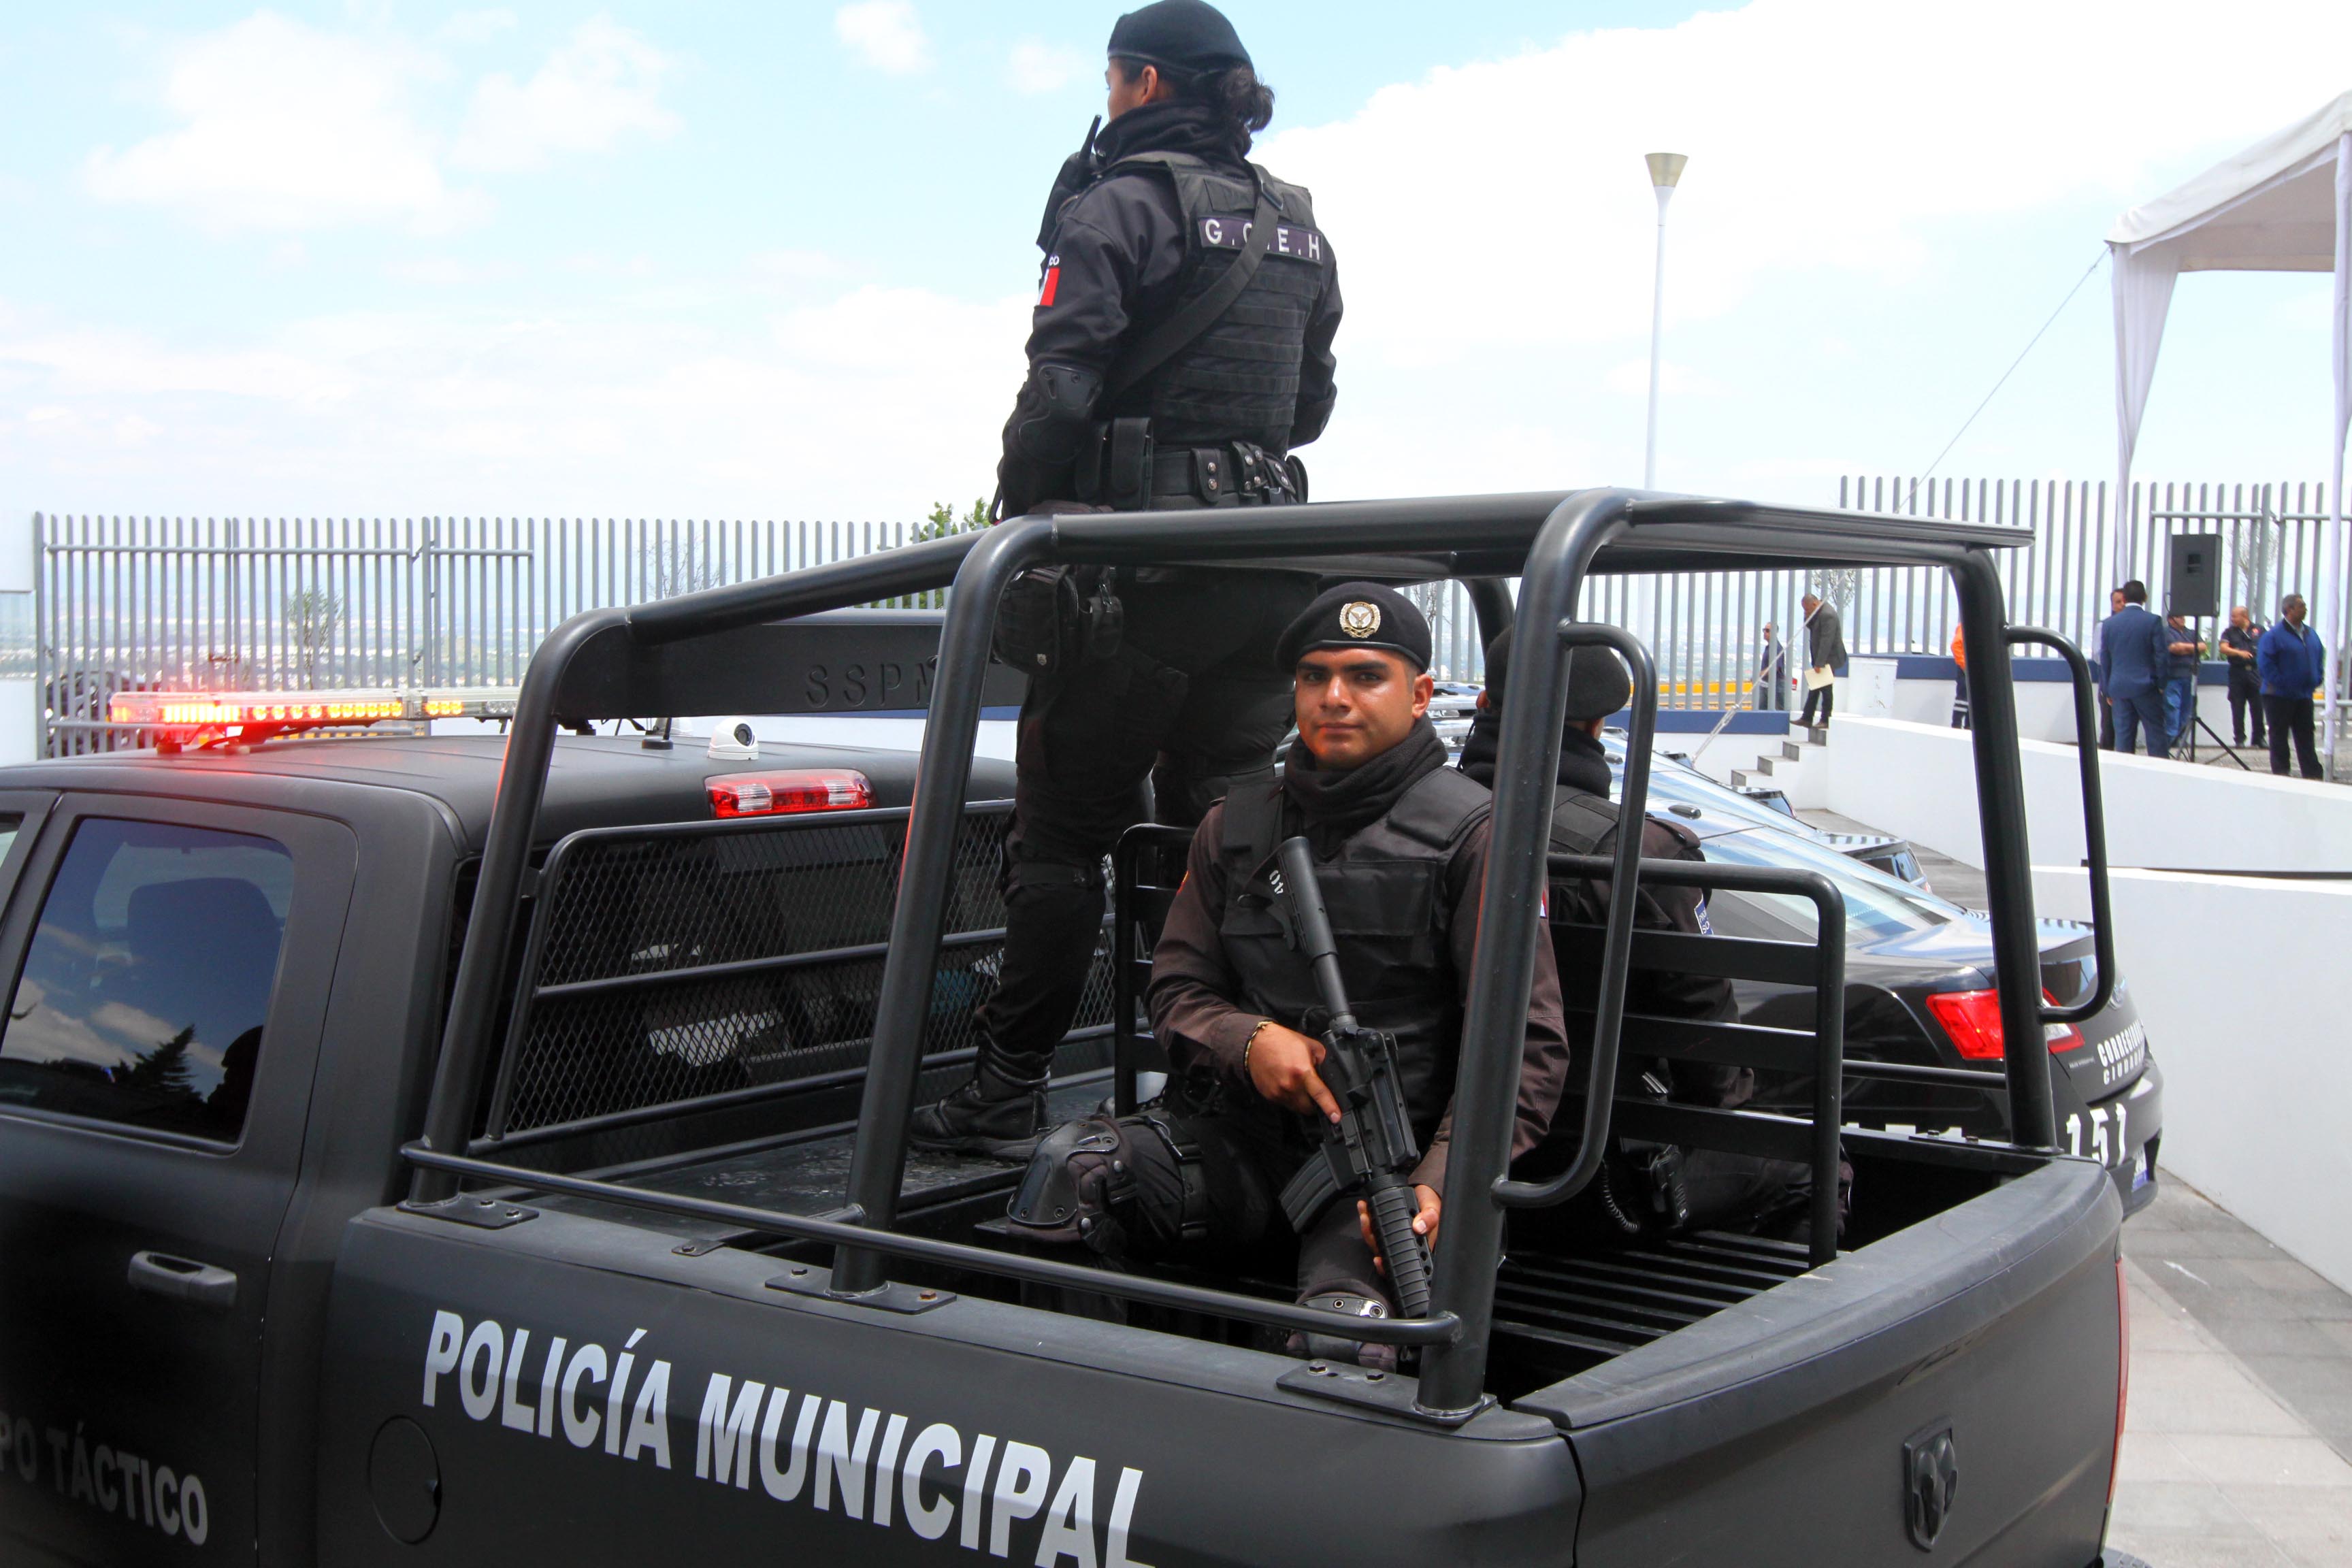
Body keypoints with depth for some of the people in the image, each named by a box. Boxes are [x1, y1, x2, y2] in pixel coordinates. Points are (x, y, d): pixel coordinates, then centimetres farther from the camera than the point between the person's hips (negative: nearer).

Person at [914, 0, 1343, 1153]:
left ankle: (1007, 1092, 4)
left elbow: (1060, 388, -14)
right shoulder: (1297, 226, 17)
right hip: (1268, 555, 7)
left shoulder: (1121, 204, -6)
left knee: (1062, 831, 0)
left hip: (1137, 554, -7)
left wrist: (1012, 528, -5)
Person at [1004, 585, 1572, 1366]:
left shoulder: (1470, 833, 1)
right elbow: (1177, 989, 18)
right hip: (1238, 1133, 4)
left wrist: (1439, 1185, -20)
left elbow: (1526, 1046, -4)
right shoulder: (1235, 825, 16)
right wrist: (1247, 1041, -8)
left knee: (1340, 1340, -34)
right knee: (1074, 1164, -25)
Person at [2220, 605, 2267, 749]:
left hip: (2256, 672, 0)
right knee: (2238, 709, 1)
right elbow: (2224, 648, -5)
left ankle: (2259, 738, 5)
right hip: (2237, 672, 0)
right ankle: (2239, 739, 7)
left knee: (2258, 707, -3)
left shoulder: (2259, 630, 9)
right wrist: (2239, 653, -21)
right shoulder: (2229, 632, 9)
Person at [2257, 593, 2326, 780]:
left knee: (2305, 736, 8)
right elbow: (2264, 662, -16)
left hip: (2304, 695, 6)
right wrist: (2279, 683, -18)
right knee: (2279, 736, 2)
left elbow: (2320, 657, 21)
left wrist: (2317, 679, 8)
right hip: (2280, 695, -6)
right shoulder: (2274, 634, -12)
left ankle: (2313, 774, 9)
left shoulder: (2311, 634, 11)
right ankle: (2281, 773, 7)